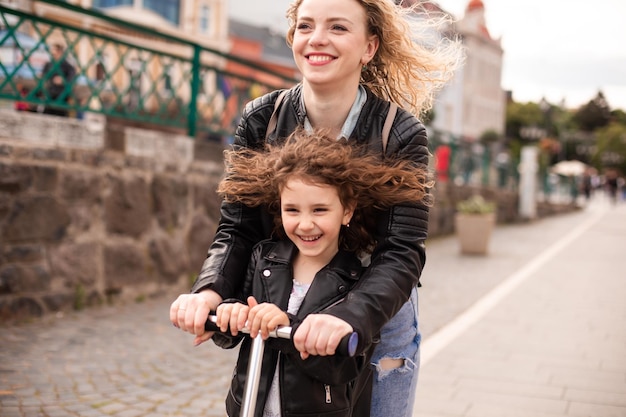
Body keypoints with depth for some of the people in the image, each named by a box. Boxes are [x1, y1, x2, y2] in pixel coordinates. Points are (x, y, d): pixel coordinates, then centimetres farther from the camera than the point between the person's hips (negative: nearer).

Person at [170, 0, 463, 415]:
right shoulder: (260, 120, -8)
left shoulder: (400, 134, -16)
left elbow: (402, 254, -23)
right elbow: (236, 229, -7)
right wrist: (210, 291, -28)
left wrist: (347, 317, -41)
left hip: (377, 327, -2)